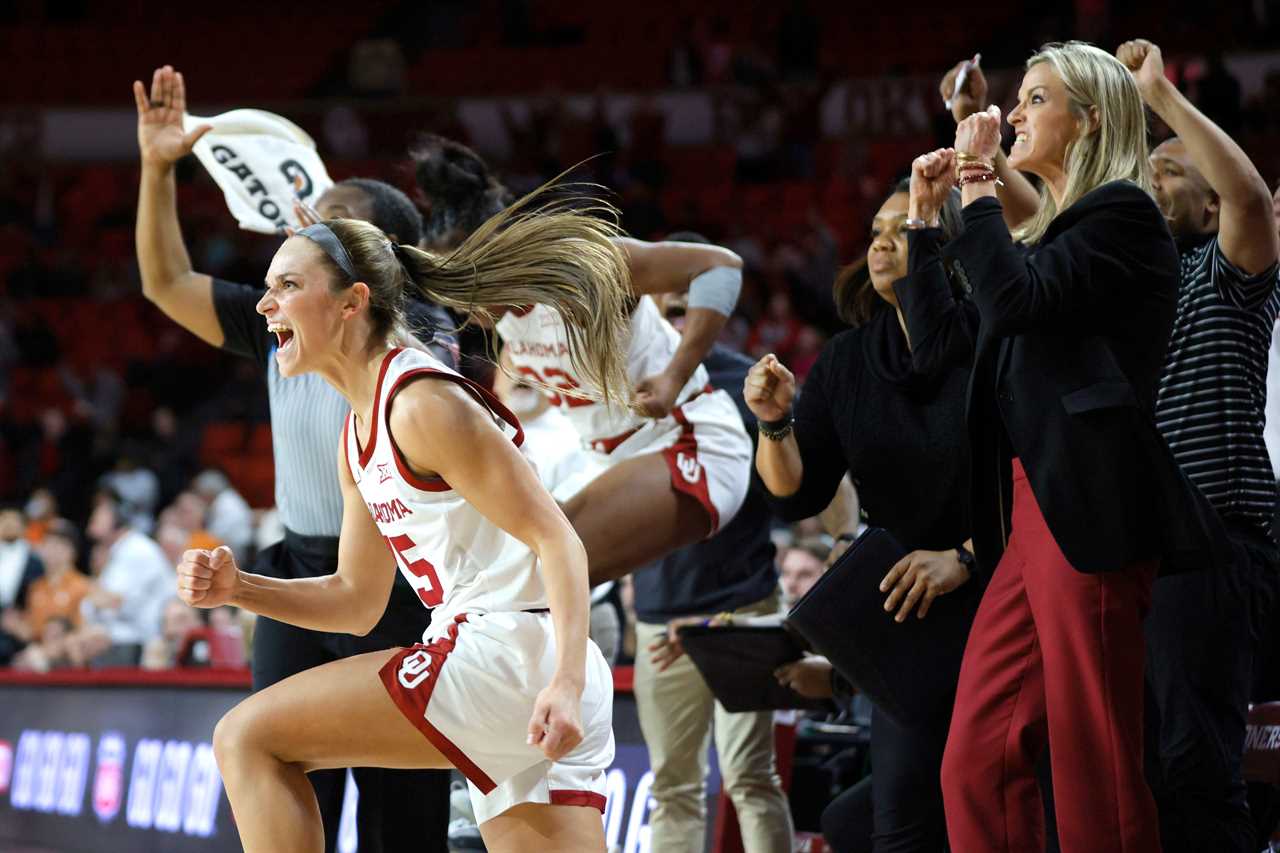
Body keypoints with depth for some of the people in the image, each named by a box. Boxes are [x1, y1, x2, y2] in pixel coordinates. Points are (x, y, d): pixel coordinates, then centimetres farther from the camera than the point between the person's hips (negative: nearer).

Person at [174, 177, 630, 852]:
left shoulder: (424, 404, -10)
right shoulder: (356, 438, 19)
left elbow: (557, 541, -15)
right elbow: (358, 602, 26)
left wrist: (567, 683, -27)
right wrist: (236, 588, 10)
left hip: (512, 652, -9)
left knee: (247, 738, -5)